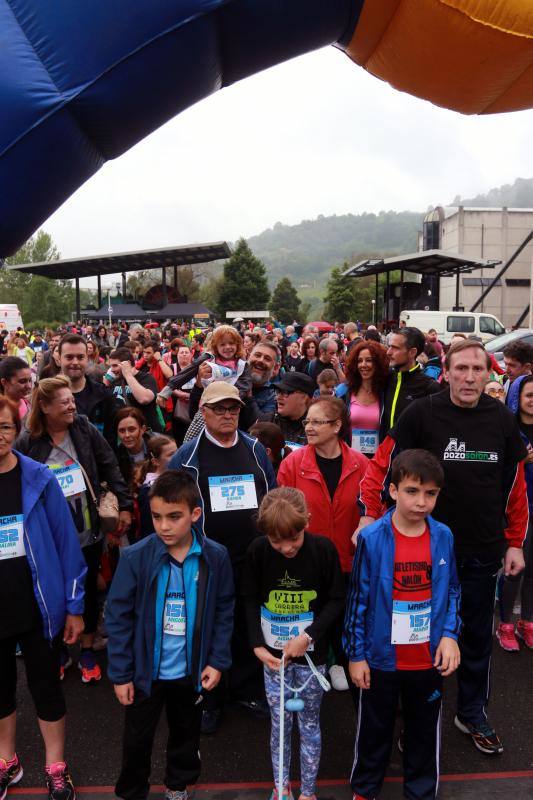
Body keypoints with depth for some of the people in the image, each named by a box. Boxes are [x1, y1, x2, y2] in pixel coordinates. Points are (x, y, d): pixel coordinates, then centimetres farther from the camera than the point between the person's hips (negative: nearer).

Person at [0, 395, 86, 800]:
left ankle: (56, 767, 36)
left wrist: (74, 606, -5)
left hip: (37, 608, -2)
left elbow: (66, 543, -7)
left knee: (46, 687, 14)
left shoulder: (39, 479, -11)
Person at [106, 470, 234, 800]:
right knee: (137, 739, 18)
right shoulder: (135, 557, -19)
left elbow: (224, 612, -4)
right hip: (145, 671, -1)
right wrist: (120, 673, -10)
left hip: (192, 670, 2)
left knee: (186, 734, 24)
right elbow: (118, 616, -12)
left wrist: (218, 661, -7)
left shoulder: (215, 557, -15)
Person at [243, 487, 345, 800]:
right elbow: (252, 601, 0)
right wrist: (258, 645, -8)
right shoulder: (258, 551, -12)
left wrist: (308, 637, -16)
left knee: (309, 724, 12)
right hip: (273, 654, 1)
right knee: (280, 723, 14)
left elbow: (337, 601, -7)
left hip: (311, 654, -1)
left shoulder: (324, 549, -16)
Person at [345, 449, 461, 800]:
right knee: (375, 728, 19)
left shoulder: (443, 537, -8)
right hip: (382, 658, -2)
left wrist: (450, 633, -8)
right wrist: (356, 655, -6)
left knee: (425, 731, 21)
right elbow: (359, 599, -9)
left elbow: (452, 591, 5)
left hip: (430, 659, 2)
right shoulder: (372, 539, -17)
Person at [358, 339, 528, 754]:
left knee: (477, 634, 18)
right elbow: (382, 465, -7)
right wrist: (370, 514, -14)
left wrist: (515, 543, 7)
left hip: (483, 549, 3)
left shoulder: (502, 419, -1)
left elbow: (515, 485, 6)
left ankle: (472, 712, 39)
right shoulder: (421, 414, -11)